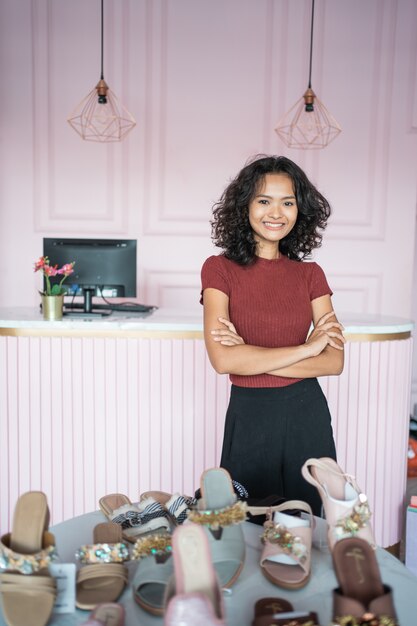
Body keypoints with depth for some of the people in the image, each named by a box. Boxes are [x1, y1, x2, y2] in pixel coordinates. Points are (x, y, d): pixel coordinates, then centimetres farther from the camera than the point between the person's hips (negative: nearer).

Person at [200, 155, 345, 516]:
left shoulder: (310, 275, 3)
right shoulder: (220, 269, -6)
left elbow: (334, 361, -6)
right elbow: (223, 359, -17)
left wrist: (252, 356, -15)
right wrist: (305, 348, -13)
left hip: (307, 416, 3)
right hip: (249, 417, -2)